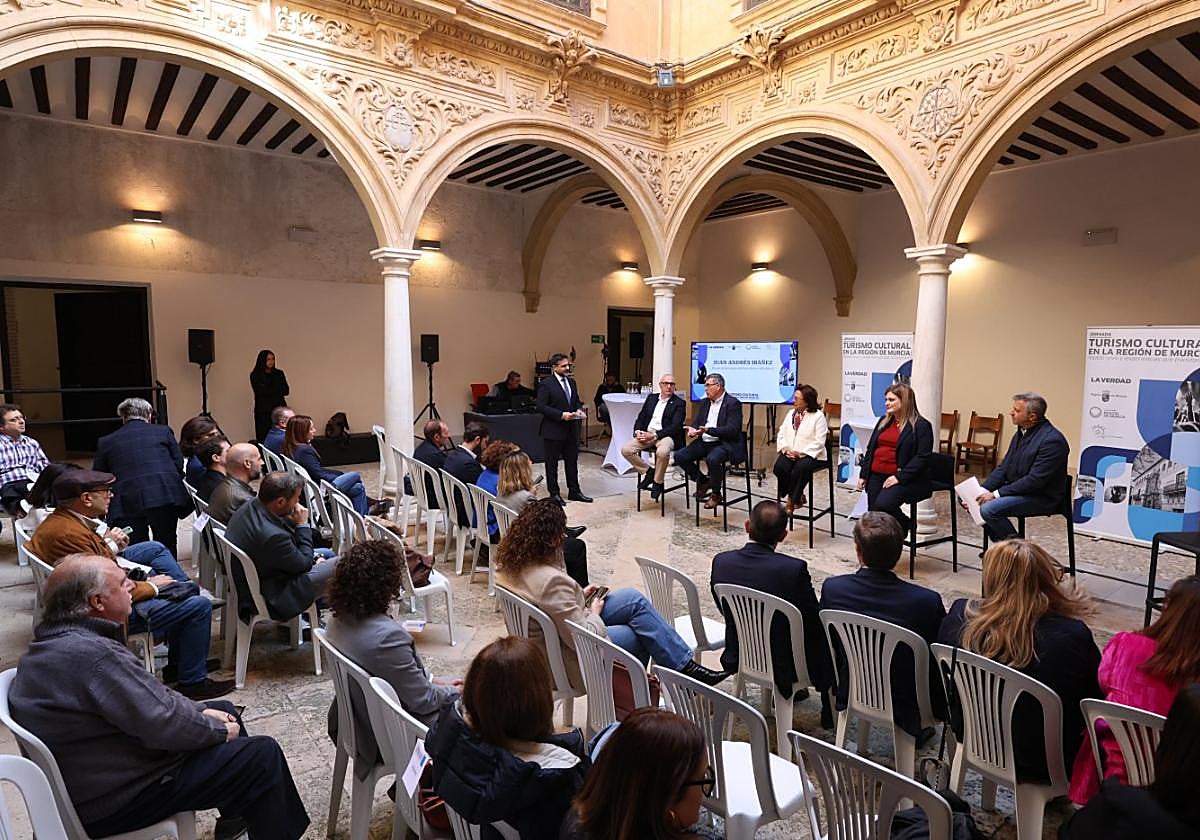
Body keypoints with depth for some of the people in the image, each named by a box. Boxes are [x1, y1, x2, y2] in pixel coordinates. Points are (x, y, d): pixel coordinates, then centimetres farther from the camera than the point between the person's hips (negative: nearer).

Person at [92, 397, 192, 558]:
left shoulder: (106, 442, 13)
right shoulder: (163, 431, 11)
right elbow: (179, 463, 8)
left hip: (128, 504, 0)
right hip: (166, 497, 0)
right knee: (167, 547, 11)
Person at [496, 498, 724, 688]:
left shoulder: (508, 564, -6)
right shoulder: (552, 581, -35)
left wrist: (580, 595, 5)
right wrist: (594, 612, -9)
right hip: (570, 661, -9)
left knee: (634, 599, 7)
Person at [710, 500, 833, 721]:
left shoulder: (721, 562, -14)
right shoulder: (794, 568, -26)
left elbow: (725, 610, 2)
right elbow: (813, 621, -13)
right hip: (783, 668, -4)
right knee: (823, 636, 23)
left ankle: (790, 690, 44)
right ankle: (830, 709, 37)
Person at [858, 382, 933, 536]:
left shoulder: (921, 425, -5)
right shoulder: (884, 421, 17)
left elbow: (922, 457, -13)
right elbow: (870, 449, 18)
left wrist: (900, 477, -20)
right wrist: (863, 474, 10)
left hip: (904, 479, -7)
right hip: (876, 476, 7)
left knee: (882, 505, -27)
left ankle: (906, 527, 0)